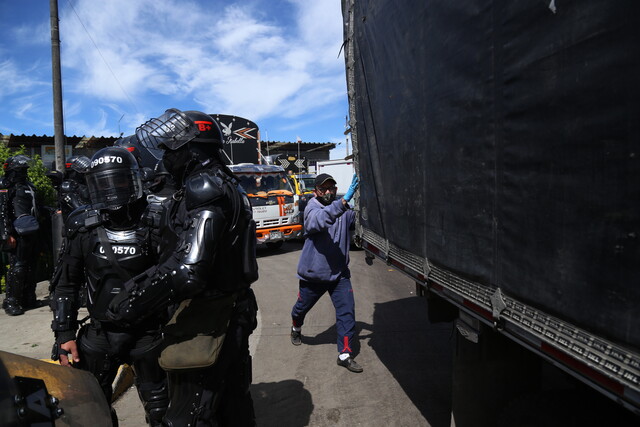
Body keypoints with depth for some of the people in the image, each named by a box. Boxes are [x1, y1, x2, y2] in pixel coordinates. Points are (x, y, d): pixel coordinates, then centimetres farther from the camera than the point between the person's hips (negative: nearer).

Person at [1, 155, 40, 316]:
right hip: (17, 235, -8)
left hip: (29, 234, 8)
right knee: (17, 267, -7)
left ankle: (28, 299, 22)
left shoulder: (28, 186, 19)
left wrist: (35, 231, 22)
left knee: (30, 267, 12)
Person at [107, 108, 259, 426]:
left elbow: (188, 270, -29)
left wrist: (132, 303, -18)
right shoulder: (226, 185, 11)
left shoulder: (203, 188, -20)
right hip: (233, 314, 10)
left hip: (205, 323, -10)